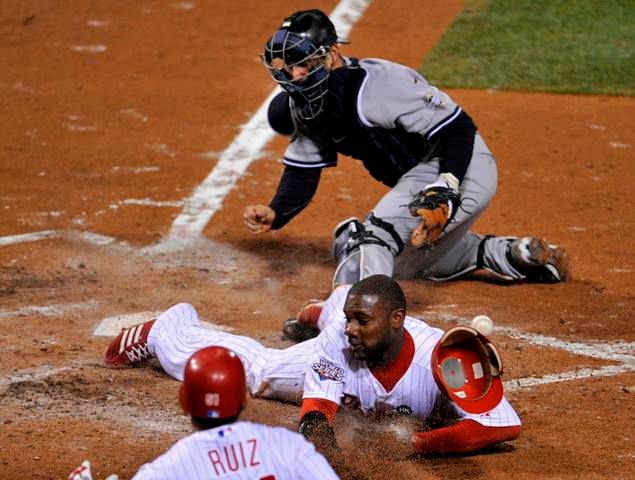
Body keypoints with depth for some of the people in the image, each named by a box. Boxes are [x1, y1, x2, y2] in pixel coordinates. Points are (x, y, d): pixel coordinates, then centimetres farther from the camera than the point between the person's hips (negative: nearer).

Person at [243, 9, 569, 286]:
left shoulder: (375, 85, -29)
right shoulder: (304, 106, -2)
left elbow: (457, 128, -27)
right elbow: (302, 173, 3)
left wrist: (444, 193, -38)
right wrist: (275, 214, -17)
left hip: (462, 168, -11)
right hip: (420, 177, 11)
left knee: (371, 236, -29)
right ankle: (516, 255, 32)